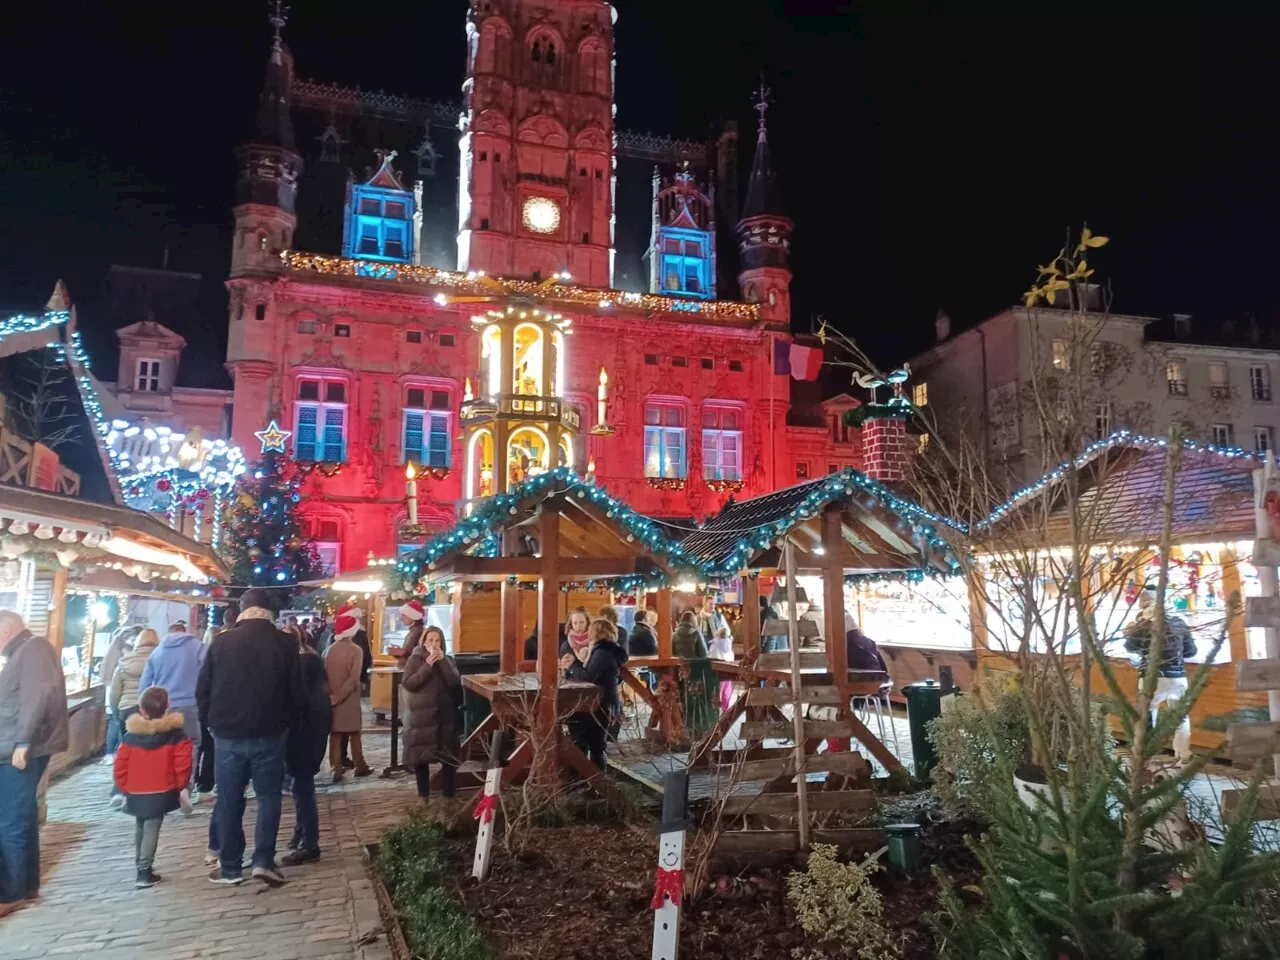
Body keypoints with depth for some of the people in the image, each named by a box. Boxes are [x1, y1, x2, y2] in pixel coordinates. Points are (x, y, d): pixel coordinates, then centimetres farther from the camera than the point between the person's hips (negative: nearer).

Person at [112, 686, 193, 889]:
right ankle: (144, 871, -6)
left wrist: (125, 788, 14)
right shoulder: (176, 733, -8)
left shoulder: (131, 735, -2)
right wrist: (181, 785, 4)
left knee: (140, 827, 20)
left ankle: (140, 865, 31)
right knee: (152, 828, 1)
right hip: (161, 792, -3)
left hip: (135, 793, 3)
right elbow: (182, 764, -12)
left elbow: (120, 766, 0)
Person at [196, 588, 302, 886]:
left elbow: (202, 690, 0)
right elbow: (297, 693, -3)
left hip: (228, 733, 1)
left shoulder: (221, 641, -4)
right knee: (269, 796, 11)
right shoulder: (285, 644, -6)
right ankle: (264, 860, 3)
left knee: (229, 800, 11)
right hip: (269, 733, -1)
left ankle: (230, 867, 17)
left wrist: (211, 721, 16)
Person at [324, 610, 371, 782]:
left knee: (335, 735, 6)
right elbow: (353, 678, -19)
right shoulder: (356, 650, -12)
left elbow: (324, 674, -1)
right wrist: (338, 697, -14)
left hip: (331, 698, 3)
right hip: (349, 698, -3)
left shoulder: (330, 649, -1)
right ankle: (360, 767, 19)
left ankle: (337, 771, 4)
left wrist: (330, 695, 1)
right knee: (354, 734, 11)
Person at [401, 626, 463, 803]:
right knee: (420, 757, 3)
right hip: (421, 716, -2)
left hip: (445, 715, 2)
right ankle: (423, 794, 17)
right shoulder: (415, 660, -1)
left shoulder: (448, 660, 7)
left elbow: (455, 682, -8)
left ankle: (450, 794, 12)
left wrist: (442, 661, -15)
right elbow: (408, 684, -13)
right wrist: (427, 665, -19)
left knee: (449, 757, 2)